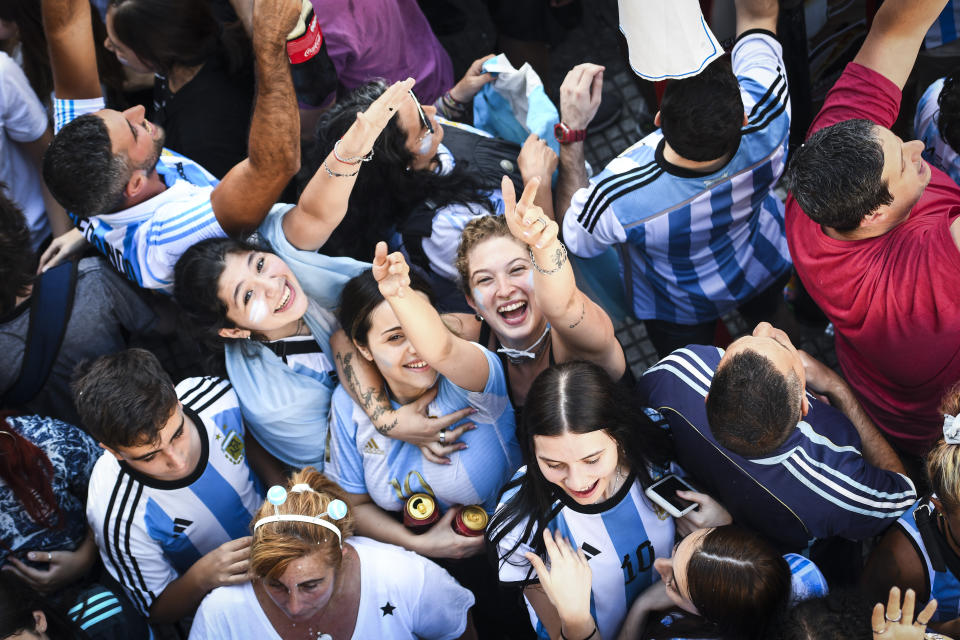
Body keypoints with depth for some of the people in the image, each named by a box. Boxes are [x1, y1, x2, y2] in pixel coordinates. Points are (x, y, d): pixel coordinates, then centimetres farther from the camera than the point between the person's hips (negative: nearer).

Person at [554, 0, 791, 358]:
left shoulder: (618, 197, -49)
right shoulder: (766, 123, -43)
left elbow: (577, 240, -22)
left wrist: (571, 131, -29)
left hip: (679, 309, -3)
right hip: (768, 269, 3)